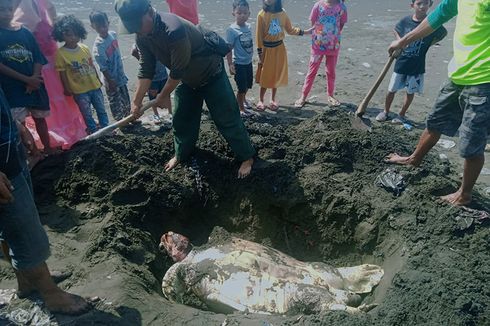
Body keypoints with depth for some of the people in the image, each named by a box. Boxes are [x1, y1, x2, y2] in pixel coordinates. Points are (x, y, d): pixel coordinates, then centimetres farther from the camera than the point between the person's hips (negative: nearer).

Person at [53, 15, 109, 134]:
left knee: (101, 110, 15)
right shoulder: (60, 53, -11)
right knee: (87, 115, 8)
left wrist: (98, 80, 15)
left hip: (95, 86, 4)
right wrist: (67, 88, -8)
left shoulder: (85, 48, 0)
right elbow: (62, 73, -8)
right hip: (80, 91, -4)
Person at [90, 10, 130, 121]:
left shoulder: (113, 34, -3)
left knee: (126, 101, 21)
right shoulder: (98, 45, -23)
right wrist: (111, 83, -17)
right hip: (112, 80, -7)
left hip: (121, 76, 7)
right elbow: (103, 68, -20)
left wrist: (122, 74, 16)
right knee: (116, 104, 8)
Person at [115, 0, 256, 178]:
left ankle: (247, 157, 11)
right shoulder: (142, 37, -12)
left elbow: (177, 71, -29)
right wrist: (136, 101, -8)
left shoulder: (174, 29, -37)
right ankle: (181, 154, 35)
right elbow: (146, 70, -5)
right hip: (187, 80, 7)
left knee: (227, 119, -3)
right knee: (181, 120, 13)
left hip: (212, 76, -7)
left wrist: (163, 96, -14)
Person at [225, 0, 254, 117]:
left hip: (249, 62, 7)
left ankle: (243, 98, 49)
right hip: (239, 63, -7)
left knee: (248, 85, 22)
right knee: (241, 88, 3)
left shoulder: (248, 26, 1)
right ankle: (241, 108, 21)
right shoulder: (232, 29, -18)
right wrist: (230, 64, -19)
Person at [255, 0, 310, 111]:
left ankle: (273, 99, 25)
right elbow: (259, 35, -8)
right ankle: (261, 100, 18)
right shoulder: (262, 14, -11)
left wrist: (304, 31, -1)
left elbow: (290, 30, 9)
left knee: (277, 74, 10)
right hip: (267, 48, -3)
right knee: (265, 75, 2)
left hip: (279, 48, 3)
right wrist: (260, 53, -8)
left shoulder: (282, 13, -3)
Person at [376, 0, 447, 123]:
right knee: (391, 90, 8)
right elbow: (396, 30, 15)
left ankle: (402, 115, 25)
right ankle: (386, 112, 27)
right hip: (401, 63, 1)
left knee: (410, 92, 9)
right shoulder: (405, 21, -6)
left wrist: (428, 44, -2)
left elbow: (443, 33, 9)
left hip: (417, 66, -1)